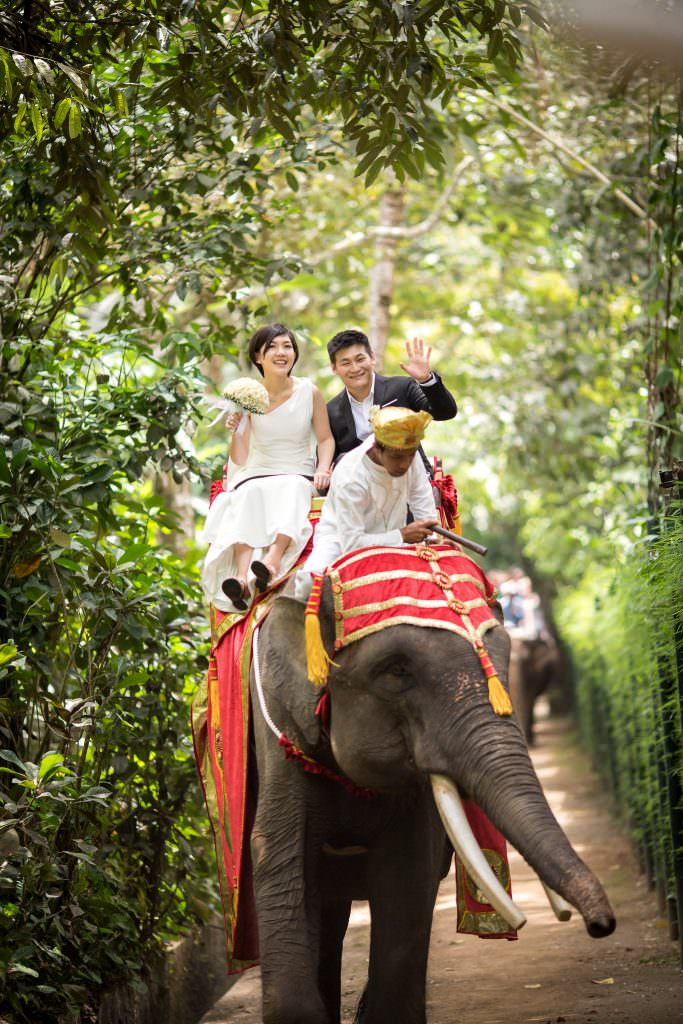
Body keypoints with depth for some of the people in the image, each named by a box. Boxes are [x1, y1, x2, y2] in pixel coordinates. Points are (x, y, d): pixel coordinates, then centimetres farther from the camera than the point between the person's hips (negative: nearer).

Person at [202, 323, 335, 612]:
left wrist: (323, 469, -9)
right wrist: (236, 431, -16)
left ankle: (272, 561, -60)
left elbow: (325, 439, 10)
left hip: (298, 481, 0)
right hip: (256, 478, 0)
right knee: (250, 496, -36)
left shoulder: (309, 391, 3)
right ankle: (242, 576, -56)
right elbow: (239, 460, 2)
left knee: (290, 490, -37)